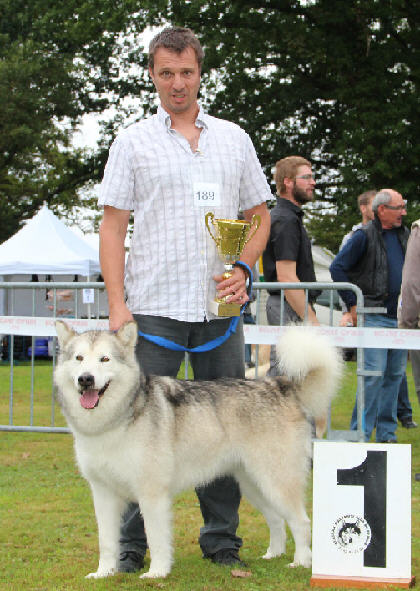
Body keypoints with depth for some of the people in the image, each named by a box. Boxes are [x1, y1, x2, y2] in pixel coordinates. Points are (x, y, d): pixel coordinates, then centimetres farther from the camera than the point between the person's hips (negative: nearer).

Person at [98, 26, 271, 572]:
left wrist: (243, 269, -2)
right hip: (154, 307, -2)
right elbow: (113, 225, 1)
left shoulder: (234, 138, 13)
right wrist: (117, 303, -8)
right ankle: (129, 543, 5)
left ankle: (221, 538, 16)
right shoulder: (132, 142, 5)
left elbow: (260, 215, 17)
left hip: (221, 308, 3)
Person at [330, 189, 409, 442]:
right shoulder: (364, 236, -6)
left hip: (400, 317, 7)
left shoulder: (404, 235, 14)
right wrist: (352, 304, -9)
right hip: (374, 317, -7)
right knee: (374, 373, -13)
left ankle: (387, 433, 16)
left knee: (396, 374, 8)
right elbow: (337, 267, -8)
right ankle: (361, 433, -7)